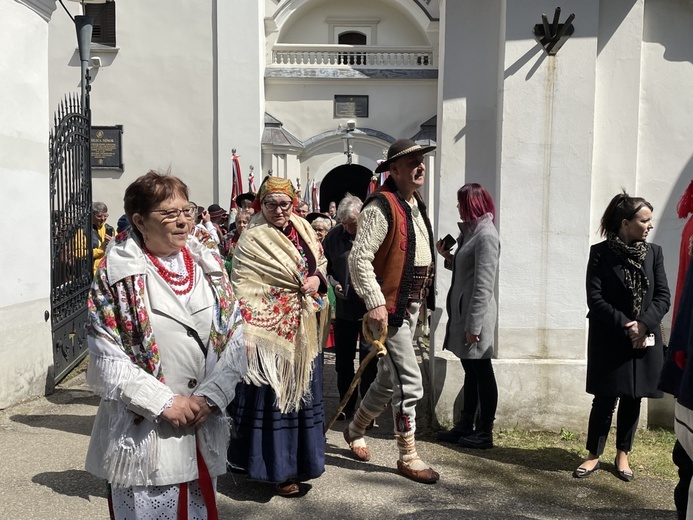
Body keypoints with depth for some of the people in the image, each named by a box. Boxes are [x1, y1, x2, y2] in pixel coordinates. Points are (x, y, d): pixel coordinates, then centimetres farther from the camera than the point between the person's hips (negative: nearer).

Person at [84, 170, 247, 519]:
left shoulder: (209, 264, 6)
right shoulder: (117, 274, -6)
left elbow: (234, 337, 3)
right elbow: (106, 356, -10)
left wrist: (211, 395, -9)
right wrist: (164, 402, -15)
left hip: (205, 426, 4)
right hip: (143, 431, -4)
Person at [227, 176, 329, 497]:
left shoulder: (303, 230, 9)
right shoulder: (252, 241, -10)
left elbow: (321, 262, 19)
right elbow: (242, 289, -16)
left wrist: (317, 279, -4)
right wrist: (247, 332, -26)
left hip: (304, 330, 7)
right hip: (271, 329, -6)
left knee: (301, 391, 16)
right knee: (273, 395, 1)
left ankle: (300, 458, 34)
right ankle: (277, 469, 15)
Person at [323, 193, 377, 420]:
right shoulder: (334, 235, 3)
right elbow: (325, 267, 13)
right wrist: (334, 284, -4)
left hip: (370, 309, -5)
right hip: (343, 308, 5)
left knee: (369, 360, 2)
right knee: (343, 359, 14)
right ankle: (346, 405, 30)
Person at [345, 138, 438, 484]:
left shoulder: (416, 204, 15)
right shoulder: (382, 206, -15)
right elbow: (359, 257, -21)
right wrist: (375, 302, -26)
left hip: (412, 305, 10)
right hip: (389, 307, -9)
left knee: (389, 380, 17)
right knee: (409, 381, -6)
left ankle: (355, 430, 37)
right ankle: (408, 457, 9)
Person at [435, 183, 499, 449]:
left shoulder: (486, 236, -16)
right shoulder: (471, 232, 13)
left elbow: (483, 285, -20)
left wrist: (473, 325, -21)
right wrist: (448, 256, 6)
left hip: (476, 315, -9)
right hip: (463, 311, 9)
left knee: (482, 373, 1)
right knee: (471, 372, 16)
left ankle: (484, 433, 13)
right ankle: (466, 426, 25)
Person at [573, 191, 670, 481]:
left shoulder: (654, 253, 4)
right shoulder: (601, 253, -7)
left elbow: (663, 295, 1)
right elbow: (595, 298, -11)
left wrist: (644, 324, -15)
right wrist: (625, 325, -17)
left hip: (644, 340, 3)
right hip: (610, 341, -3)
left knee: (633, 400, 11)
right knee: (605, 399, 2)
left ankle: (622, 455, 26)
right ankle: (594, 455, 17)